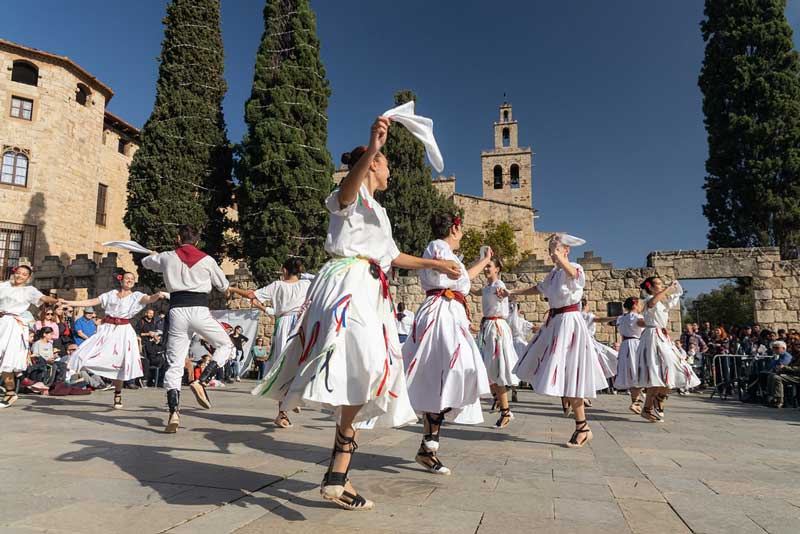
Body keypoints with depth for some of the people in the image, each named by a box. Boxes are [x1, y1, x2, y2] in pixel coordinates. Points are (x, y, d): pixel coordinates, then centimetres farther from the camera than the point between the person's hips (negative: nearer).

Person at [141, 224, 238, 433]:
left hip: (177, 311, 2)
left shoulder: (167, 257, 11)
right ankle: (201, 381, -4)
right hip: (199, 310, -2)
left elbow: (145, 261, 33)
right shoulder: (207, 260, 6)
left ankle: (174, 412, -6)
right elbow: (224, 286, 17)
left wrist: (155, 255, 54)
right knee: (226, 346, 16)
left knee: (174, 364, 5)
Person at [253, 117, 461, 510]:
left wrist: (437, 265, 36)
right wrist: (372, 148, -41)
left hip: (369, 291, 9)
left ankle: (339, 476, 7)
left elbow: (394, 257, 37)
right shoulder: (354, 193, 4)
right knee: (366, 363, -30)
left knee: (364, 377, 3)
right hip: (347, 282, -9)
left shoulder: (377, 211, 31)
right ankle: (337, 472, -21)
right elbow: (347, 188, -24)